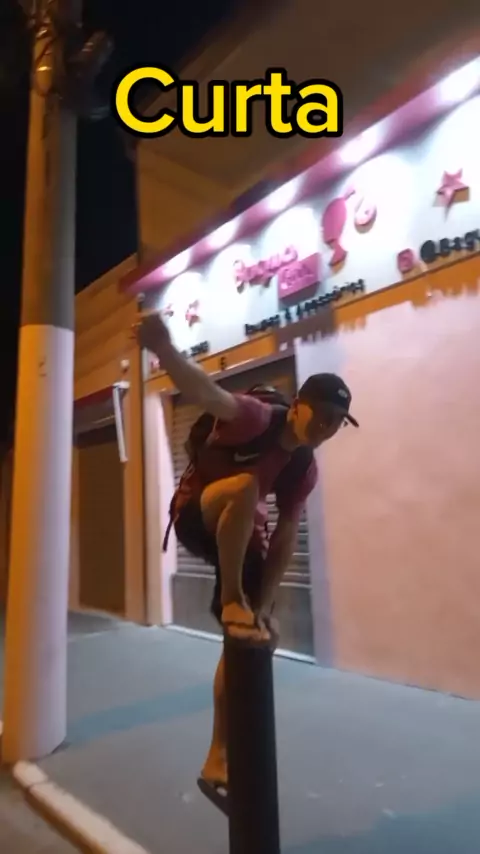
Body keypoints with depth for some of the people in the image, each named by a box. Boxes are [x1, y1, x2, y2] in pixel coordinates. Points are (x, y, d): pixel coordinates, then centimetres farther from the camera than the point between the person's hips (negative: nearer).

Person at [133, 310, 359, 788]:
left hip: (241, 536, 6)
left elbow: (285, 539, -7)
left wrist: (265, 604, -14)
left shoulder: (304, 470, -7)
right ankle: (231, 602, -24)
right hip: (196, 517, -6)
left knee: (253, 637, 3)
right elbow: (207, 395, -45)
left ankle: (219, 757, 21)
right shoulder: (256, 418, -25)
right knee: (245, 485, -39)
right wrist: (164, 349, -65)